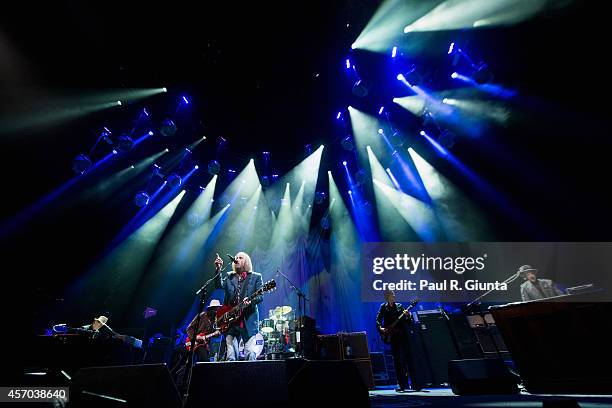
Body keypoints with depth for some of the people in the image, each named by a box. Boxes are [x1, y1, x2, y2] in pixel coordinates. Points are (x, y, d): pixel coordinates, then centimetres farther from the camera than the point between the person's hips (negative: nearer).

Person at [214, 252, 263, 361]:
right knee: (230, 357, 5)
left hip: (249, 320, -3)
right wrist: (218, 270, -17)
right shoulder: (229, 276, 15)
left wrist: (251, 300, -23)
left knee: (250, 356, -3)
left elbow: (260, 296, -3)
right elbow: (219, 285, -3)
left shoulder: (256, 277, 6)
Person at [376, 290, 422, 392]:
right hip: (392, 336, -2)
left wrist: (407, 316, -13)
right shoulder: (383, 307, 4)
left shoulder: (399, 306, 10)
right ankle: (401, 384, 11)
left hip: (402, 334, 2)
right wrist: (381, 328, -15)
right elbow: (378, 320, 1)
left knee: (408, 358, 1)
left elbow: (406, 321, 7)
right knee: (397, 360, 2)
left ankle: (415, 384, 10)